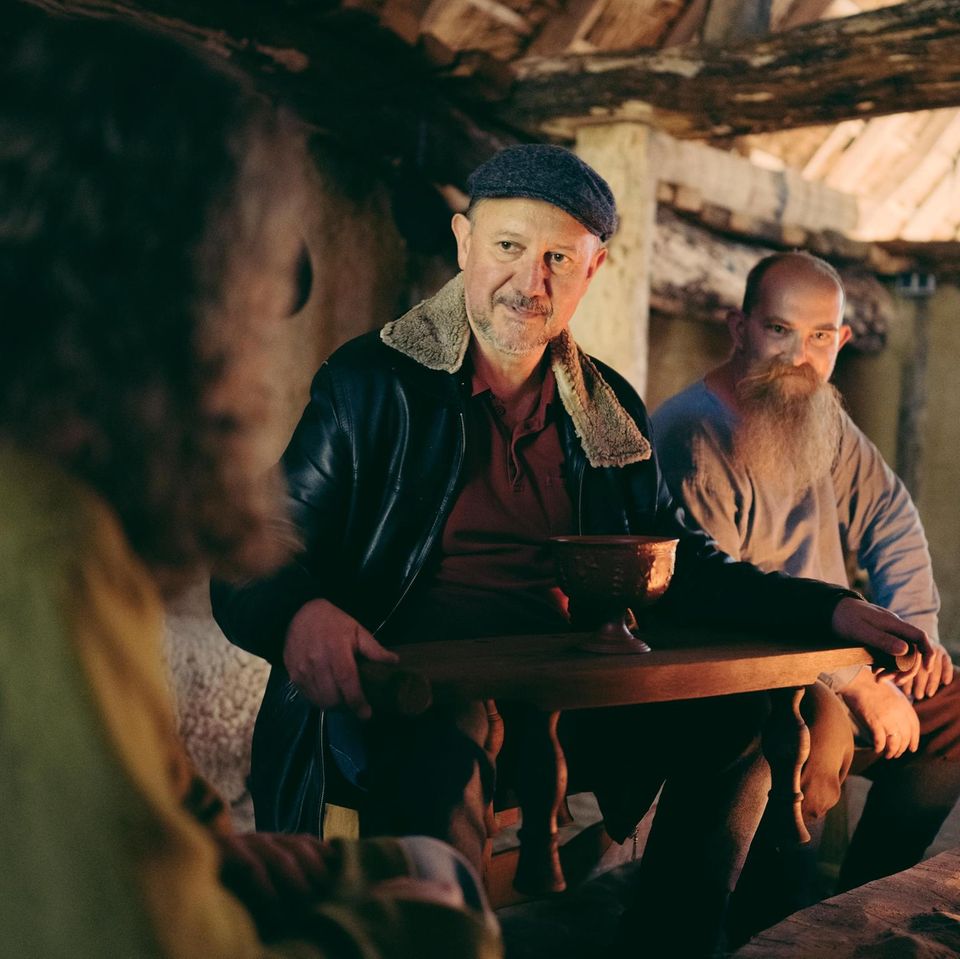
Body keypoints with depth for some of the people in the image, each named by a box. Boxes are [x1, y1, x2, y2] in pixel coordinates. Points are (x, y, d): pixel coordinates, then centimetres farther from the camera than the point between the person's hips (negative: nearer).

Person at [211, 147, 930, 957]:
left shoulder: (611, 410, 13)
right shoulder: (369, 383, -2)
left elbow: (683, 568, 17)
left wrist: (833, 611, 2)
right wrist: (301, 616, -34)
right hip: (402, 695, -6)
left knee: (743, 707, -5)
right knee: (445, 731, -38)